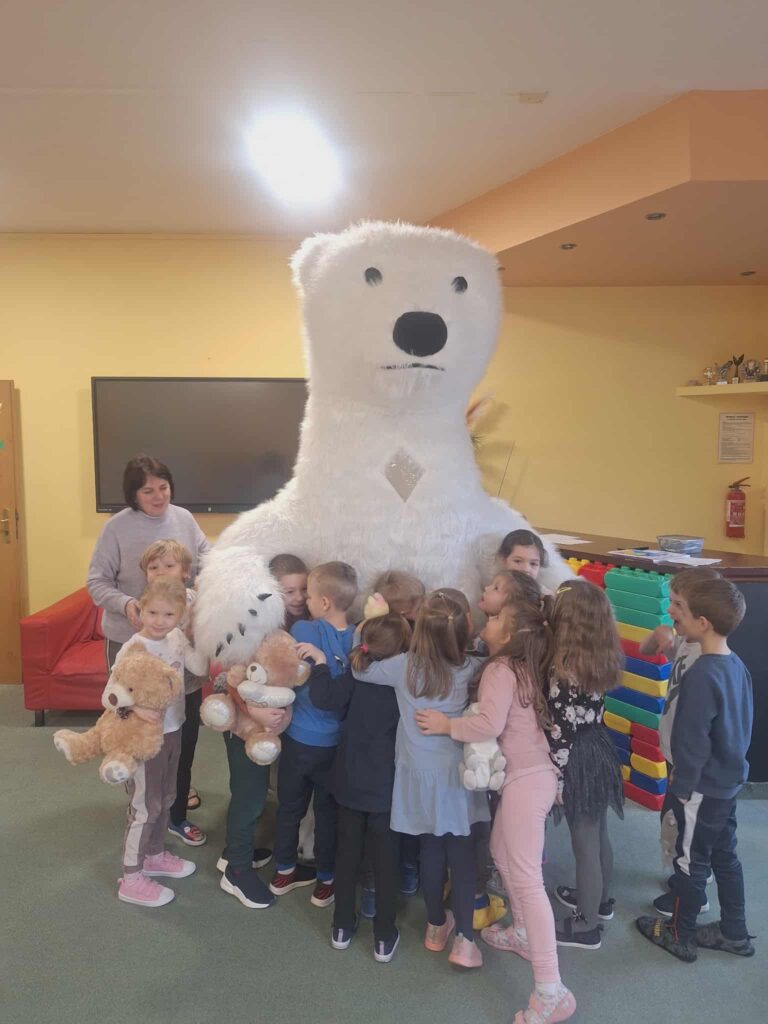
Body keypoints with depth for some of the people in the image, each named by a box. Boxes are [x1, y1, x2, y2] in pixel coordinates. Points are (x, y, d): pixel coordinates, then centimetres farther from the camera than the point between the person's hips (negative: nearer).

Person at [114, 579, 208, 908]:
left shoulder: (177, 637, -5)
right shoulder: (131, 649, -24)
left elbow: (200, 668, -10)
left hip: (172, 730, 7)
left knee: (165, 799, 23)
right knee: (144, 806, 5)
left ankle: (154, 855, 44)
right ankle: (131, 879, 21)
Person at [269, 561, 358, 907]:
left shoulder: (302, 631, -17)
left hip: (299, 737, 0)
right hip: (336, 742, 0)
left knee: (290, 806, 19)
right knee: (328, 812, 17)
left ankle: (284, 872, 36)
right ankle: (325, 881, 30)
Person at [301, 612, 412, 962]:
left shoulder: (357, 674, -12)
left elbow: (325, 698, -21)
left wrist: (320, 661, -10)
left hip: (352, 782, 2)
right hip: (388, 787, -1)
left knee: (347, 853, 16)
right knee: (385, 860, 10)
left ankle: (342, 926, 29)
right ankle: (384, 937, 19)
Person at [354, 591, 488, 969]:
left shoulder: (404, 667, -14)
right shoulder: (470, 669, -13)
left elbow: (359, 670, 0)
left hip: (420, 774, 1)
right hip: (456, 774, -1)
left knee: (431, 848, 17)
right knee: (461, 850, 10)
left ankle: (436, 926, 33)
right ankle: (464, 939, 11)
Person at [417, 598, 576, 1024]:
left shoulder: (500, 669, -17)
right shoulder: (522, 667, 10)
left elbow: (489, 724, -28)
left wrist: (446, 725, -15)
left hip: (526, 780, -10)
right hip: (530, 774, 10)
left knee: (527, 880, -7)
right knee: (502, 852, 27)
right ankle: (522, 933, 43)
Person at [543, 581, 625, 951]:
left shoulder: (564, 671, -29)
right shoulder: (599, 658, -6)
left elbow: (561, 734, -24)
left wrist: (553, 779, -13)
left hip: (579, 760, -8)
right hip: (598, 751, 8)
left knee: (584, 844, 10)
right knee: (597, 834, 26)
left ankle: (586, 927, 28)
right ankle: (600, 899, 48)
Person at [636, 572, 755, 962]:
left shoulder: (701, 675, -28)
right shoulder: (737, 665, -1)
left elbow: (692, 740, -23)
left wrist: (683, 786, -12)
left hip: (703, 787, -8)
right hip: (729, 781, 8)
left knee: (691, 861, 9)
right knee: (724, 856, 21)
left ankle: (680, 935, 26)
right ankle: (734, 933, 36)